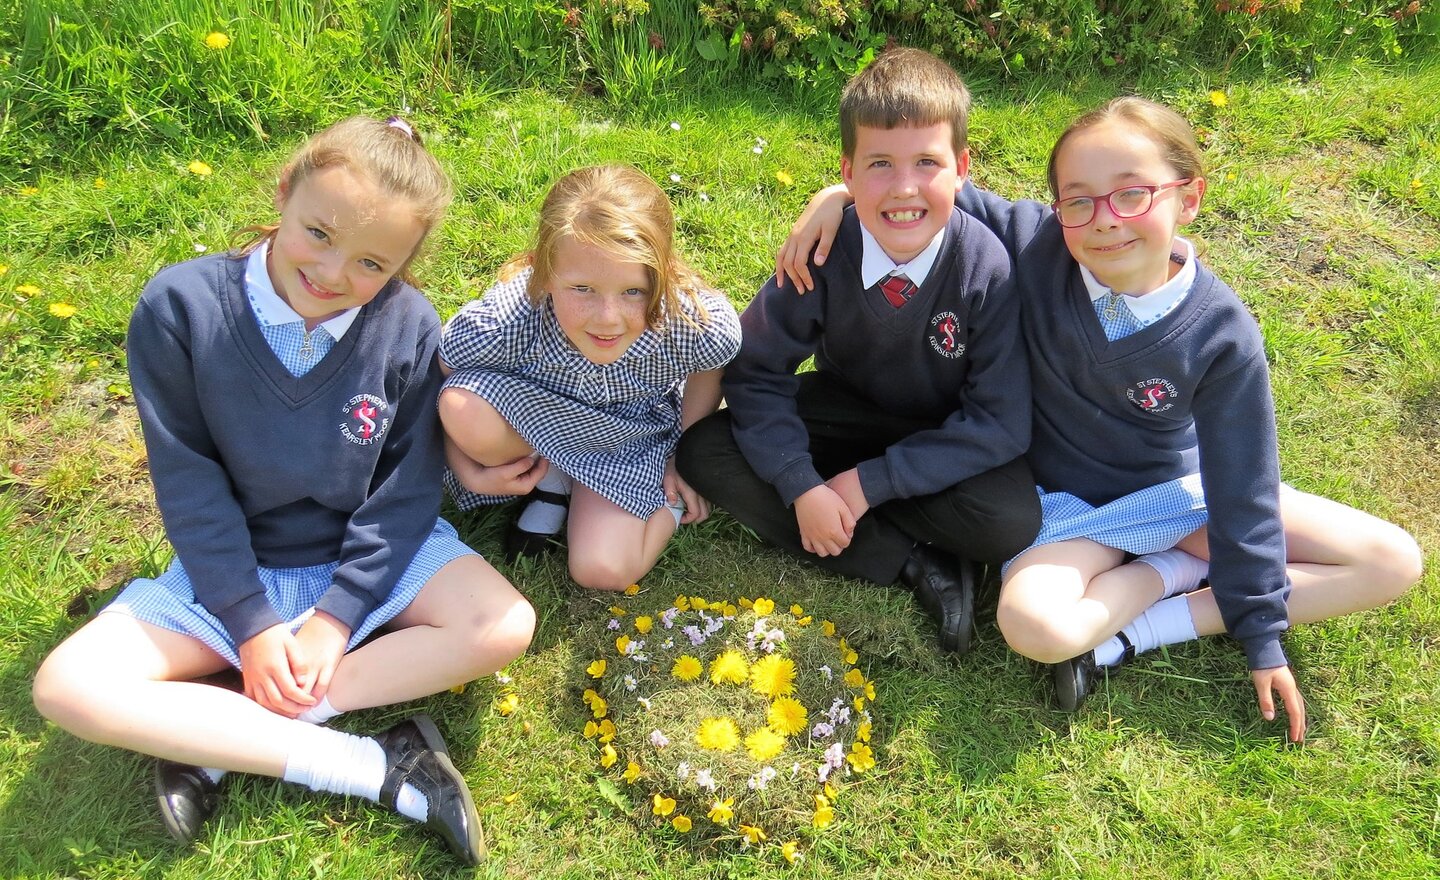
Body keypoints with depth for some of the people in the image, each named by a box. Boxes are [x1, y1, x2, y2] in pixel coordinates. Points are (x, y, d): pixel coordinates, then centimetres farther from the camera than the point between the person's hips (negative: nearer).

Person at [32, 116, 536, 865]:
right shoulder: (181, 306, -16)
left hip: (371, 554, 0)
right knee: (67, 687, -20)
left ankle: (218, 738, -20)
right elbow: (187, 481, -12)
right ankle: (376, 767, -23)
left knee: (504, 627, -25)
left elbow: (406, 489, -11)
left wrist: (339, 616, -17)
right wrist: (251, 623, -14)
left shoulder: (409, 328, -15)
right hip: (233, 563, 1)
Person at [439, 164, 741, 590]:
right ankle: (551, 478, 1)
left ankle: (668, 497, 14)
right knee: (467, 409, -32)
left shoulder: (701, 324, -35)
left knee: (603, 570, -18)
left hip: (630, 437, -1)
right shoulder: (498, 325, -38)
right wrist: (469, 473, -18)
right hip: (529, 418, 1)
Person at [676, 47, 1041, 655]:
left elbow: (999, 423, -22)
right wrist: (801, 487, -27)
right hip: (845, 414, 3)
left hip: (947, 439, -3)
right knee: (704, 452, -21)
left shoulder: (986, 267, -24)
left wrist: (869, 483, -26)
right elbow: (757, 373, -14)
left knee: (1012, 521, -33)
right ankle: (915, 563, -20)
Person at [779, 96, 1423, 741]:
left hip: (1180, 486, 2)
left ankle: (1133, 631, -14)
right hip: (1074, 502, -2)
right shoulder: (1039, 250, -21)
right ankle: (1188, 567, -4)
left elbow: (1242, 488, -14)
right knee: (1034, 624, -35)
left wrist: (1261, 634, -9)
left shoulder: (1222, 335, -20)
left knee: (1393, 562, -9)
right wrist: (845, 193, -22)